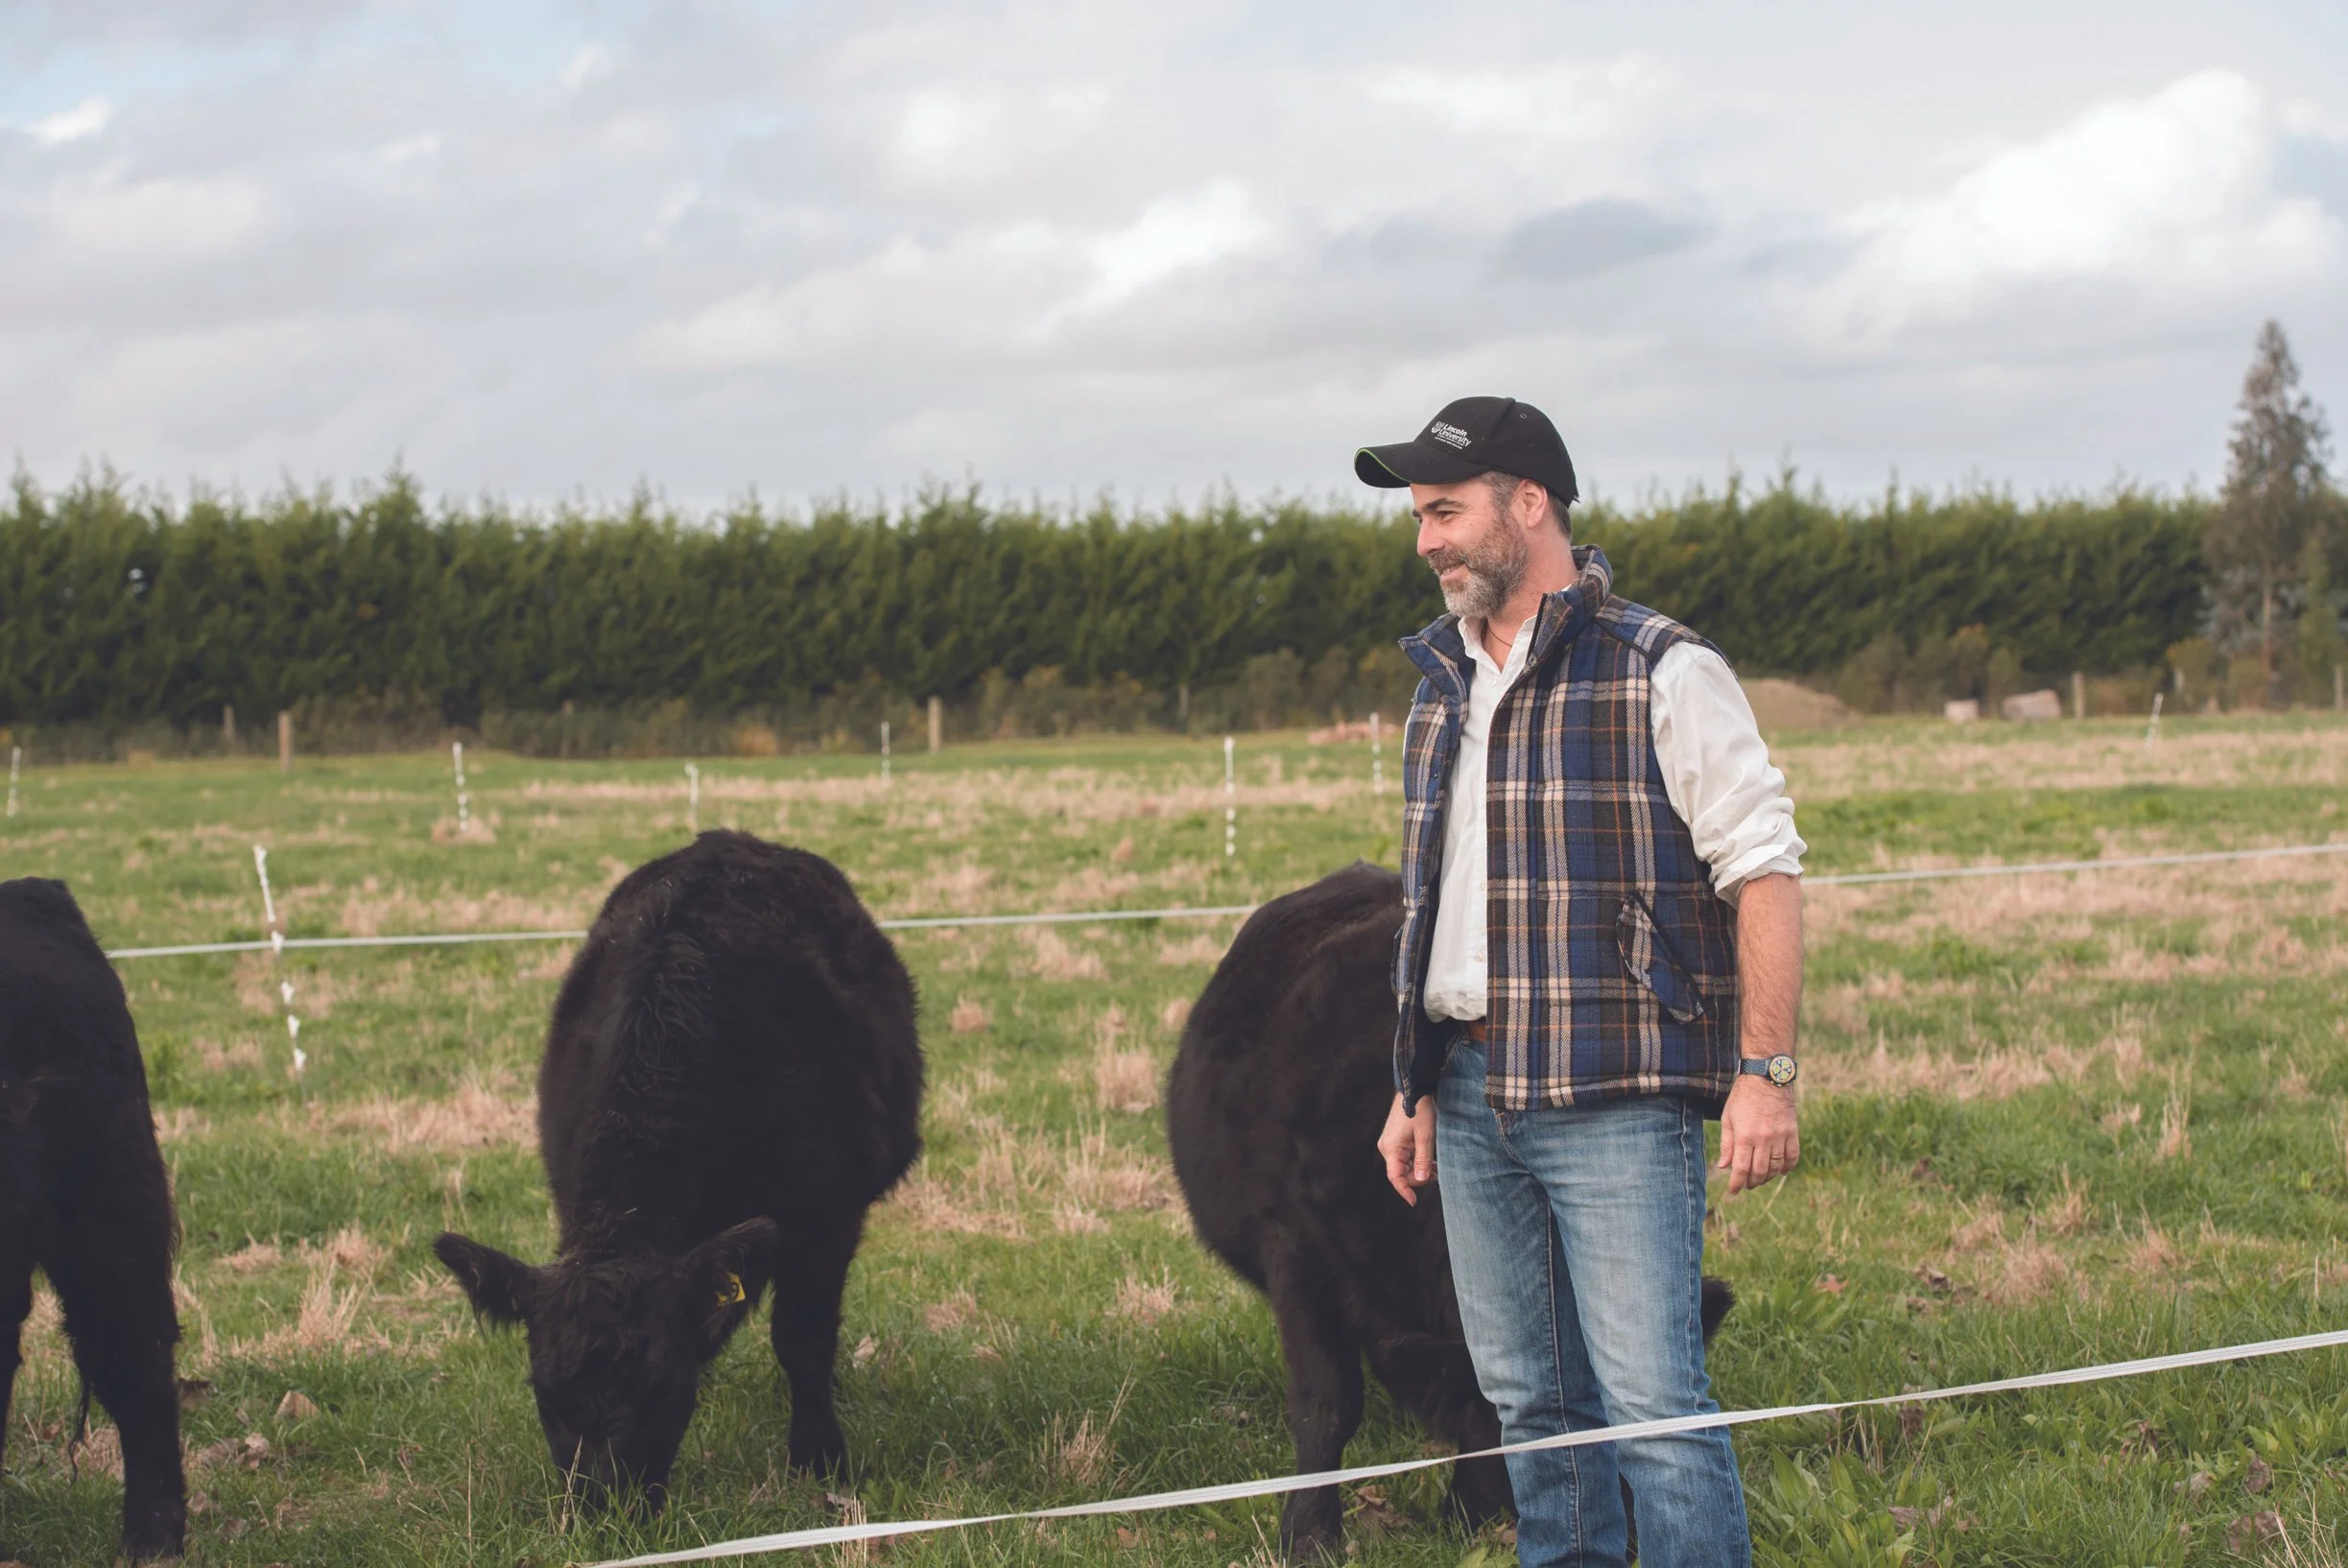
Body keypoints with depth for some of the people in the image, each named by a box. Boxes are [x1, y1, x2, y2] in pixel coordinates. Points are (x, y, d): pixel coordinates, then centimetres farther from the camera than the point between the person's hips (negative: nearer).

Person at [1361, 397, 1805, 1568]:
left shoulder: (1663, 674, -5)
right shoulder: (1443, 690, 16)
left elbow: (1764, 872, -9)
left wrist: (1765, 1073, -16)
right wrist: (1414, 1090, 18)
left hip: (1614, 1099, -7)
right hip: (1472, 1098, 7)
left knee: (1652, 1399, -10)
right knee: (1531, 1400, 10)